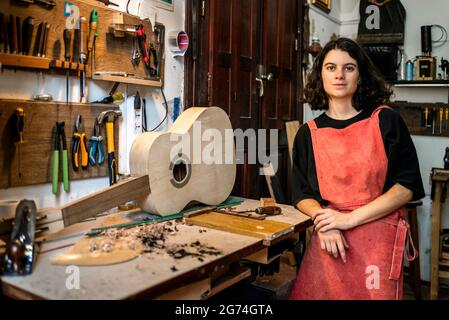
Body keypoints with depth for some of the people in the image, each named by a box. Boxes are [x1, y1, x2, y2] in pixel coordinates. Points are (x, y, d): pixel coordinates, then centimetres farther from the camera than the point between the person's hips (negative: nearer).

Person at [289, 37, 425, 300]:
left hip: (378, 240, -1)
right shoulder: (308, 134, 6)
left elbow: (406, 186, -5)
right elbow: (302, 194, 7)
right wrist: (324, 222, -13)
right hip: (328, 240, 2)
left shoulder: (386, 121, -1)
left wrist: (349, 219, -13)